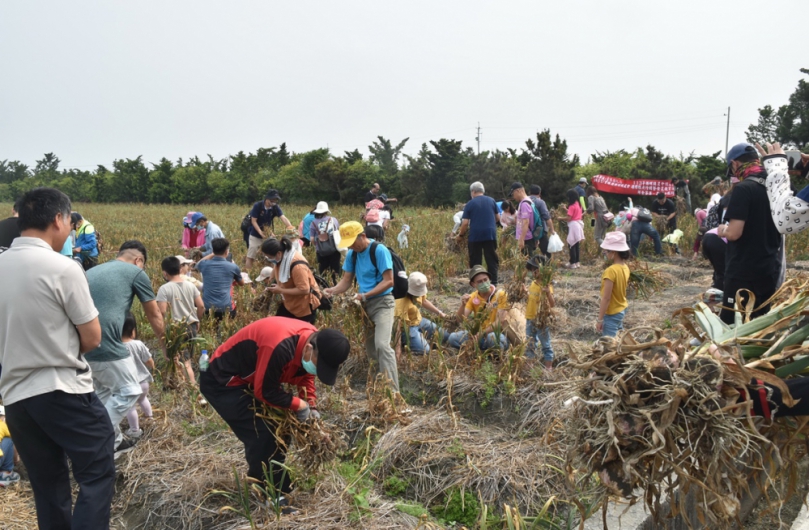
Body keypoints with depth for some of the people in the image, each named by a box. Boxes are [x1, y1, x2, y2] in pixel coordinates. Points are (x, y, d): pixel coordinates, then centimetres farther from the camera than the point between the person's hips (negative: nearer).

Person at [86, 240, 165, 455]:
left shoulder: (91, 271, 23)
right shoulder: (136, 272, 6)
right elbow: (154, 316, 14)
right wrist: (165, 346, 29)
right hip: (106, 345, -7)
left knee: (104, 392, 26)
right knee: (129, 391, 11)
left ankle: (114, 440, 33)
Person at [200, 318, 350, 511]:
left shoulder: (313, 341, -11)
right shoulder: (280, 347, -39)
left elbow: (305, 375, 7)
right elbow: (265, 391, -26)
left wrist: (311, 406, -5)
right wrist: (300, 405, -17)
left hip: (250, 378, 9)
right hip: (222, 381, -9)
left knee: (277, 429, 9)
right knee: (262, 436, -12)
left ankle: (278, 487, 24)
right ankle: (269, 496, 2)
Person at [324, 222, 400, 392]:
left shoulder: (379, 250, -17)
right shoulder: (352, 254, 5)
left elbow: (388, 281, -20)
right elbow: (346, 280, 5)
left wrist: (364, 295, -26)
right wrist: (333, 290, -17)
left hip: (382, 302, -8)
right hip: (365, 305, 8)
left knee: (382, 345, -22)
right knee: (370, 349, 12)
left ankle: (392, 390, -23)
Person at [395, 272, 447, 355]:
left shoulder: (418, 290, -11)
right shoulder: (402, 301, -34)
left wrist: (439, 313, 10)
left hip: (419, 320, 8)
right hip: (408, 326, -8)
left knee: (445, 337, 9)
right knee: (424, 350, -24)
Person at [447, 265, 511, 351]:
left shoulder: (500, 294, -9)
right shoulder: (473, 297, 2)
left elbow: (500, 322, -16)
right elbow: (460, 320, -4)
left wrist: (481, 333, -26)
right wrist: (463, 305, -23)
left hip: (497, 334, -4)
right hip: (477, 334, 4)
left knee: (492, 337, -39)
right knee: (453, 338, -18)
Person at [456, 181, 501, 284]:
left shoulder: (470, 204, -1)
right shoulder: (491, 201, 7)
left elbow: (465, 223, -4)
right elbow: (498, 218, 14)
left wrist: (460, 235, 9)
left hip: (475, 235, -2)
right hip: (490, 234, 2)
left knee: (475, 261, 8)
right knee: (492, 259, 7)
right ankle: (493, 282, 5)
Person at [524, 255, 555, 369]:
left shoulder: (546, 285, -16)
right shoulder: (533, 283, 6)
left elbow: (552, 304, -24)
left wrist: (548, 292, -39)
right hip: (530, 319, 8)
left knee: (546, 345, 5)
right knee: (530, 345, 18)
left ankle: (548, 367, 13)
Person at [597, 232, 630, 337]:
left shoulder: (611, 271, -26)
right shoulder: (625, 268, 0)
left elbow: (606, 298, -24)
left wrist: (600, 320, -17)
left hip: (612, 314, -9)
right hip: (622, 309, 9)